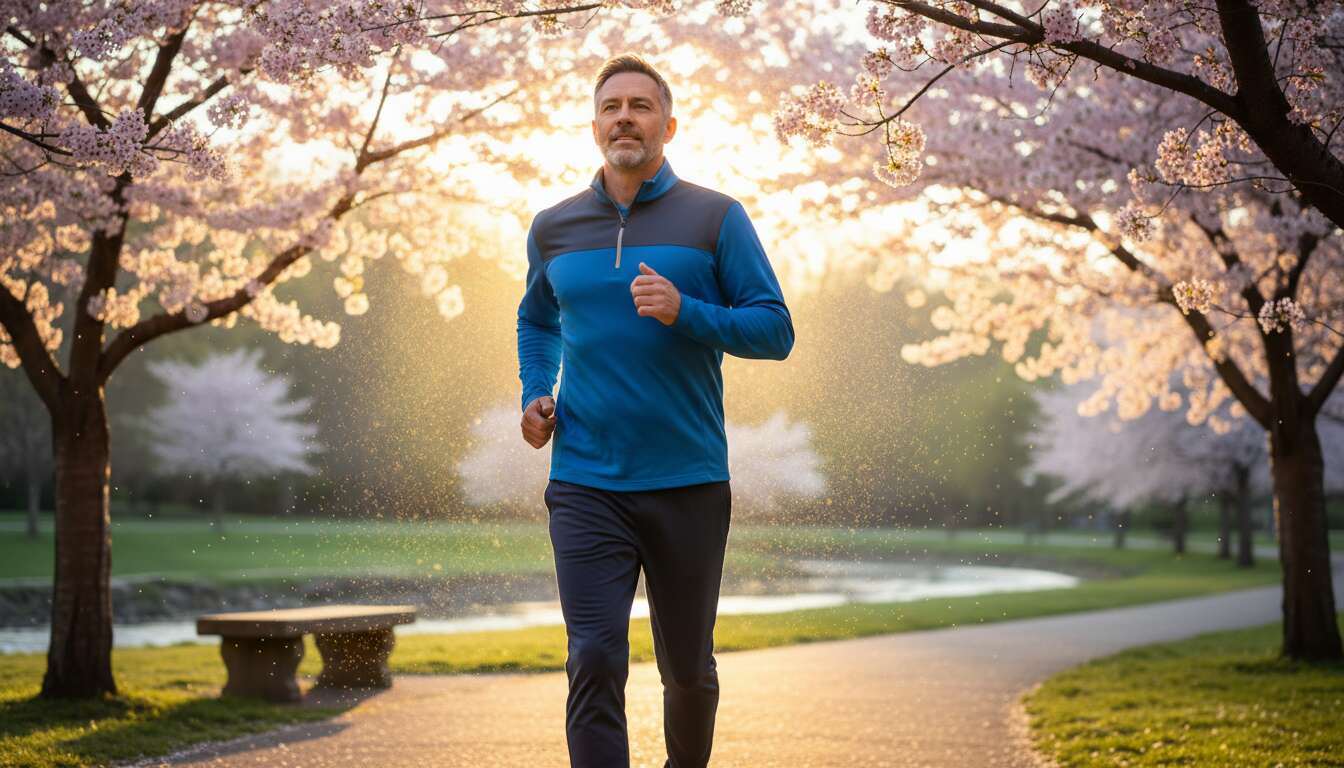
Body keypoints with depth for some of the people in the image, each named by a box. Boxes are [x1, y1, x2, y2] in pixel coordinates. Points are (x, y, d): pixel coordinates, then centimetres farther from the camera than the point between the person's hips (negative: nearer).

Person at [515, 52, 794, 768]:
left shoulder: (716, 218, -1)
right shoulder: (552, 227, 8)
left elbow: (775, 330, -3)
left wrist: (684, 313, -18)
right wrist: (534, 394, 9)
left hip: (690, 485, -1)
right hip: (585, 486, 1)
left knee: (687, 669, 13)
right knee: (595, 663, -11)